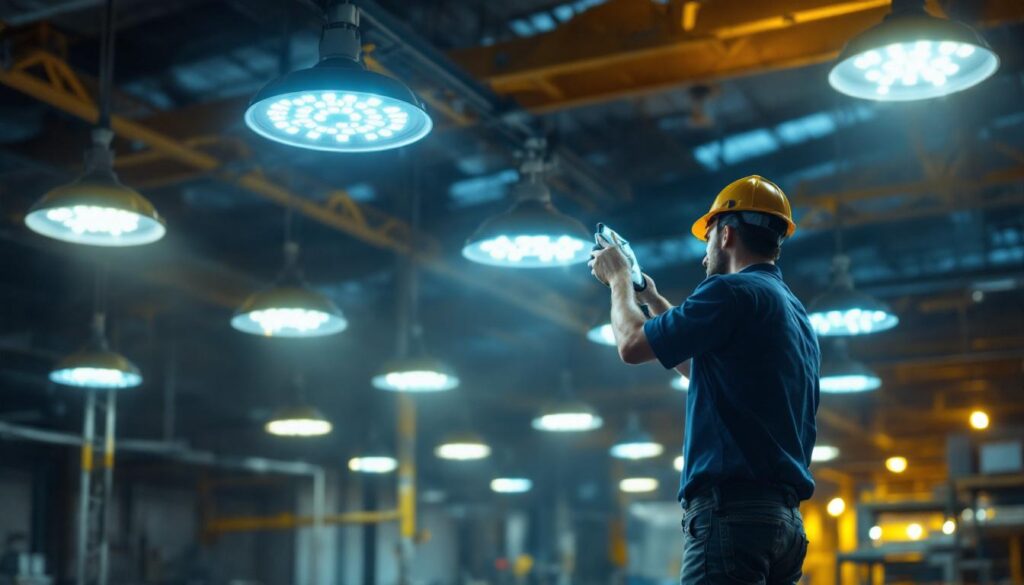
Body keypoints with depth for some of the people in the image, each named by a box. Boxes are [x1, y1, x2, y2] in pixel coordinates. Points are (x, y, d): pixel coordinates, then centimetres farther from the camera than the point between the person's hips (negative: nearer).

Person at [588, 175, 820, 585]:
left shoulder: (733, 291, -8)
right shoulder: (795, 313, 21)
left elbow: (633, 345, -4)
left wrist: (619, 279, 15)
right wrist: (651, 299, 41)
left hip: (733, 510, -9)